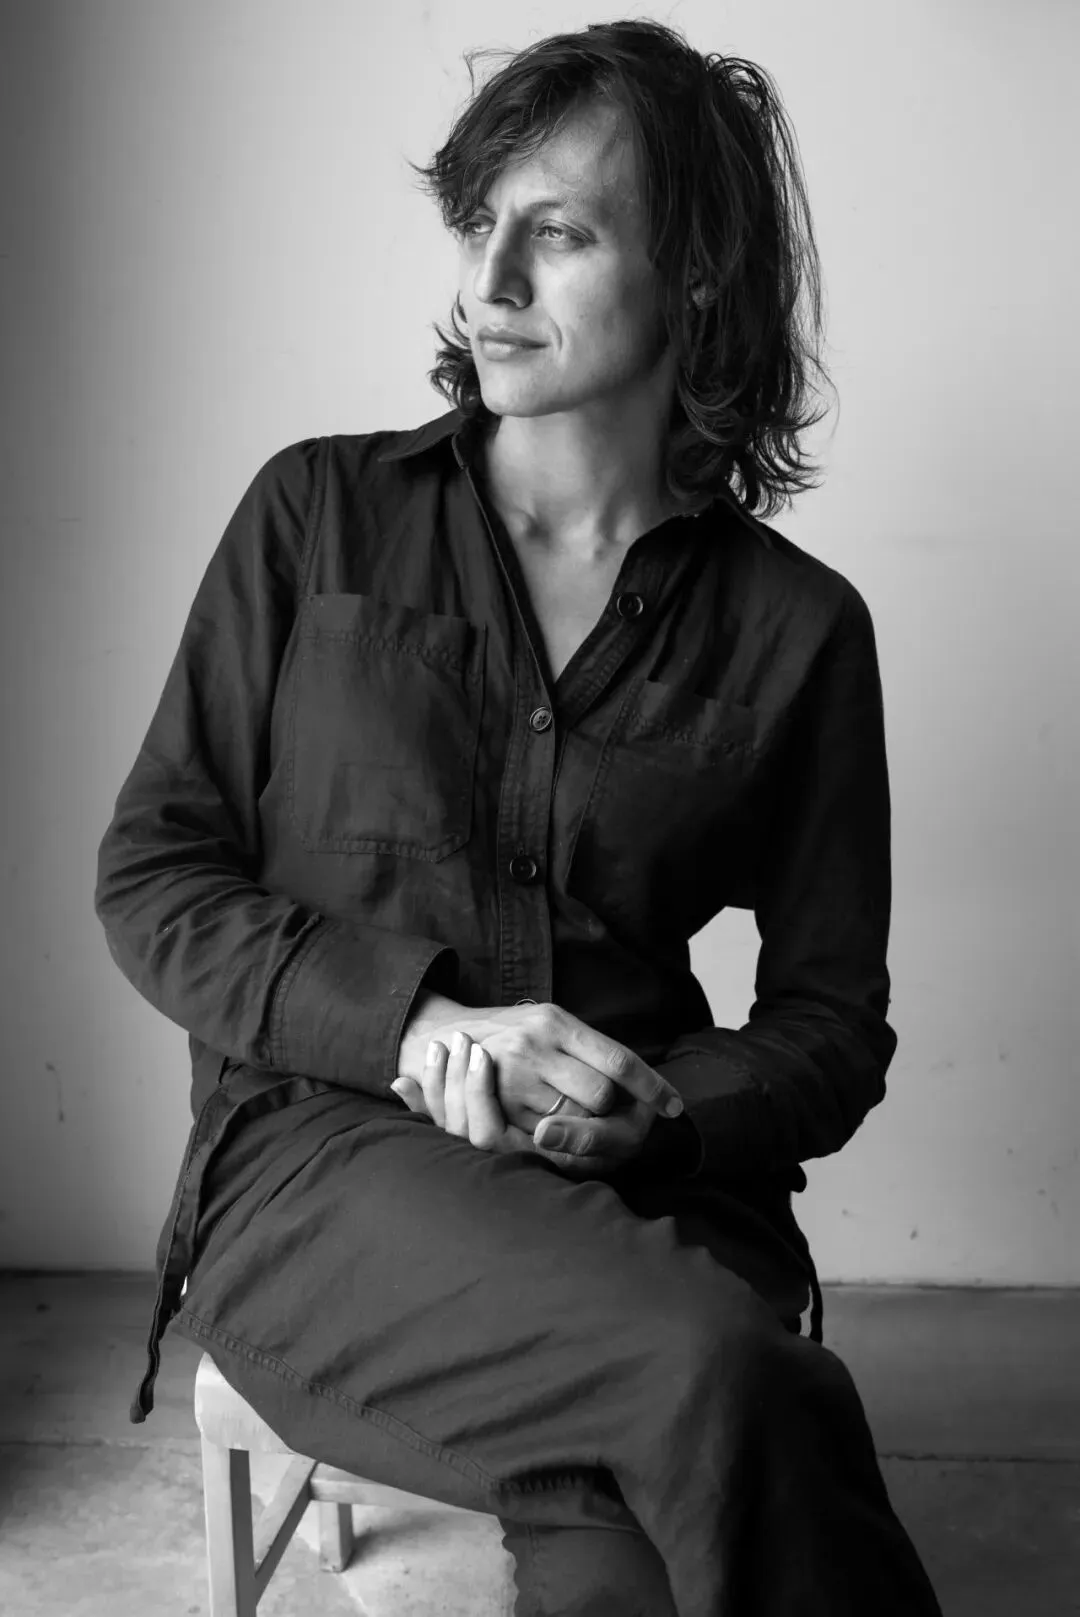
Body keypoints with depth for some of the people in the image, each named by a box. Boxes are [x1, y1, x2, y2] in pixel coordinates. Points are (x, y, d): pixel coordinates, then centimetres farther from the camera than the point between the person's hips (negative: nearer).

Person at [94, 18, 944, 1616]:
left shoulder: (796, 627, 6)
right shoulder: (319, 514, 5)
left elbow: (834, 1017, 9)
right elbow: (151, 876, 4)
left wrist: (658, 1115, -12)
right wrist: (415, 1027, -12)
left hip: (644, 1187, 1)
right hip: (318, 1156, -1)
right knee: (719, 1382, -31)